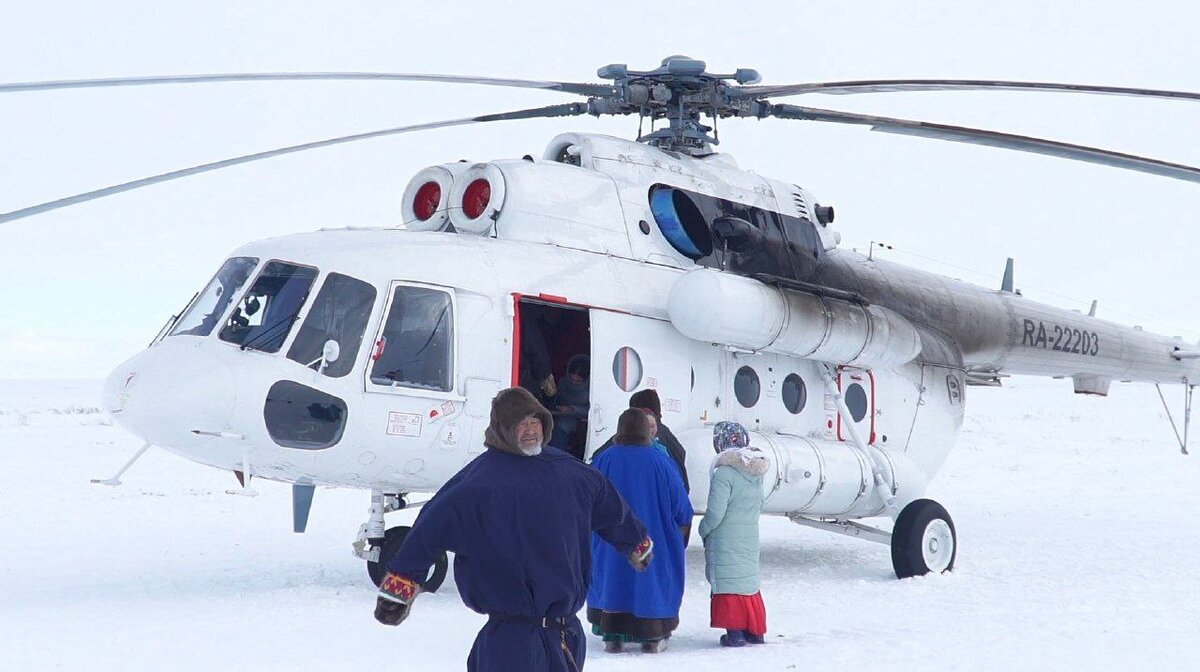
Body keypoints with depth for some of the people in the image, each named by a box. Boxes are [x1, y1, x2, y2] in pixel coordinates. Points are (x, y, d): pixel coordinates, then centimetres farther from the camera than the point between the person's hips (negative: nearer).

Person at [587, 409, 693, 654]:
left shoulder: (604, 460, -7)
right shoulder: (660, 462, -10)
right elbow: (683, 511, -4)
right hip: (654, 544, -1)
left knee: (611, 582, 10)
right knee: (651, 582, 9)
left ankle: (612, 636, 9)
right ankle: (653, 637, 12)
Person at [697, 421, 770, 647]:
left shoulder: (724, 472, -18)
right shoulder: (756, 472, 5)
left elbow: (715, 513, -17)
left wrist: (703, 530, -1)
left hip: (726, 541, -7)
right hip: (750, 539, 7)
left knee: (728, 582, 0)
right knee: (748, 579, 16)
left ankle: (735, 631, -1)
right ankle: (755, 630, 22)